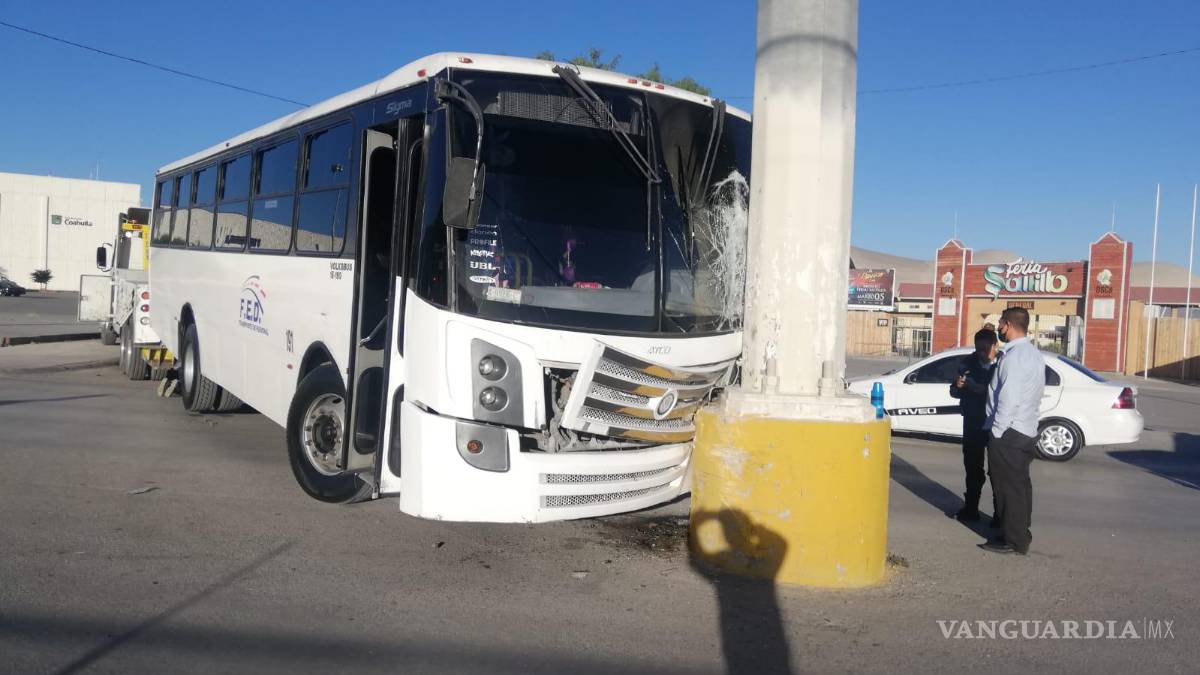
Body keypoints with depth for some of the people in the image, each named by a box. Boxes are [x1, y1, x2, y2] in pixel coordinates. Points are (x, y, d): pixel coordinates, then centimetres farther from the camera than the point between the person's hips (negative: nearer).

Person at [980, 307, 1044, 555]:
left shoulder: (1013, 356, -19)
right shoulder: (1034, 354, 13)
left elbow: (1008, 399, -23)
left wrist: (997, 430, -15)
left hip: (1009, 433, -10)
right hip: (1027, 431, 10)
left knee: (1008, 487, -2)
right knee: (1020, 485, 16)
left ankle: (1013, 541, 4)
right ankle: (1021, 533, 25)